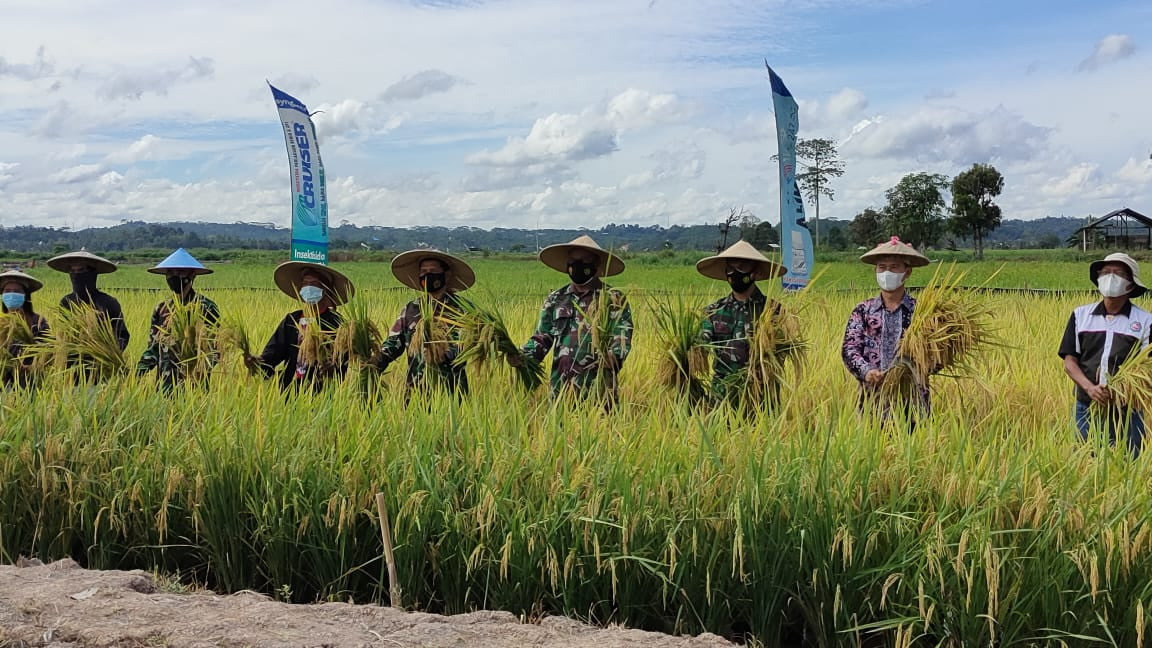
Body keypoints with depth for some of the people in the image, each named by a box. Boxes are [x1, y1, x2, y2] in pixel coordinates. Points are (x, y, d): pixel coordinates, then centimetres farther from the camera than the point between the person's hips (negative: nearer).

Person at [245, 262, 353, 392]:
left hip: (320, 390, -4)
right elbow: (276, 348, 2)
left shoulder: (335, 322, -3)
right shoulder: (291, 319, 12)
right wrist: (260, 362, -19)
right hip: (290, 388, 5)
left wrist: (335, 368, -36)